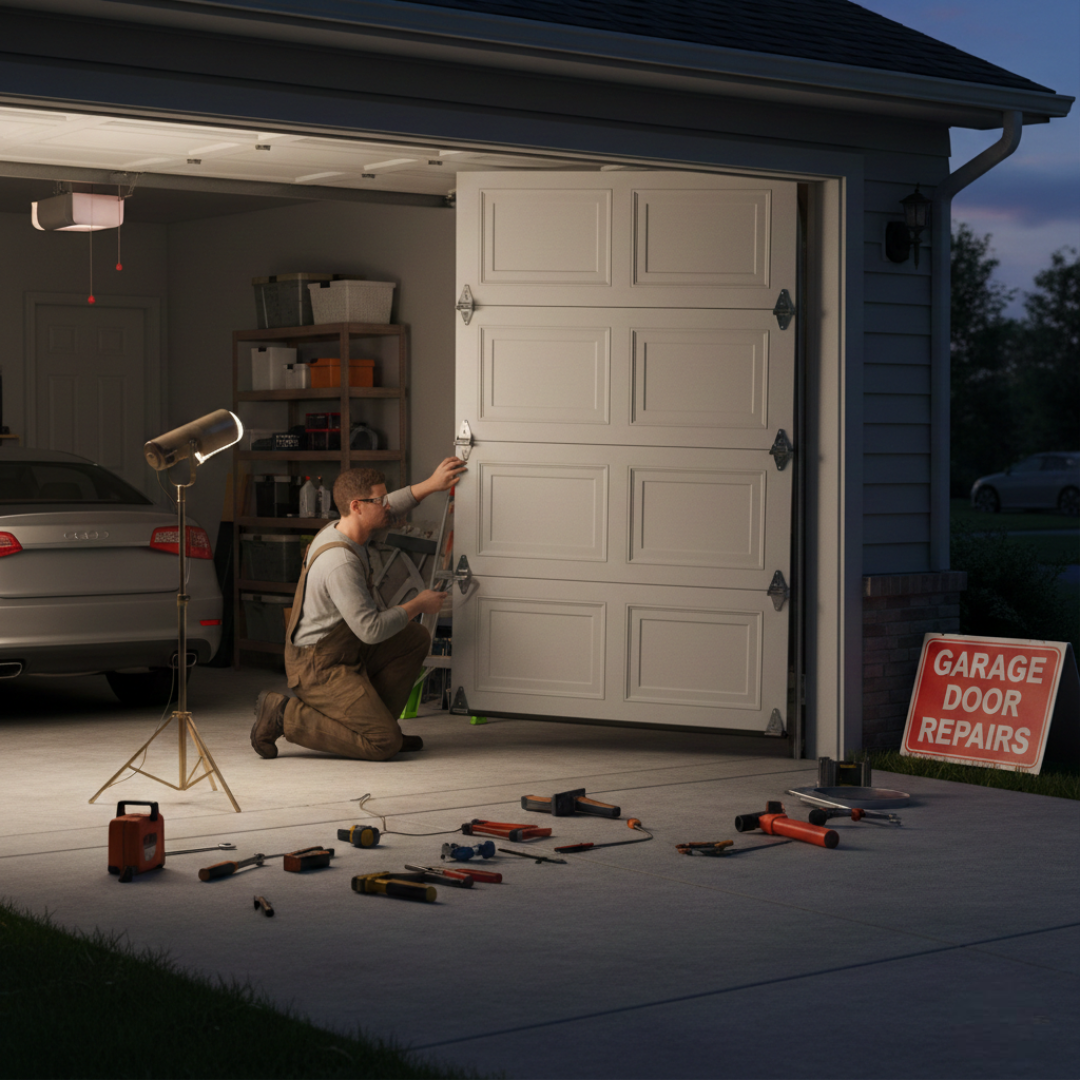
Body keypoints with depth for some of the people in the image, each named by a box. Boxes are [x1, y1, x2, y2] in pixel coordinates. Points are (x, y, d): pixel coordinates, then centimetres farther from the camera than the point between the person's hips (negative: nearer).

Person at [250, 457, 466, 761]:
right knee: (384, 745, -15)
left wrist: (431, 484, 14)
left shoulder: (344, 530, 2)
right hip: (318, 667, -10)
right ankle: (284, 715, -7)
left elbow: (391, 509, 24)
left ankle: (374, 722, 15)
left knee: (416, 639, 14)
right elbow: (370, 630, -28)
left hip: (345, 651, 10)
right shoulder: (340, 562, -28)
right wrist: (417, 605, -14)